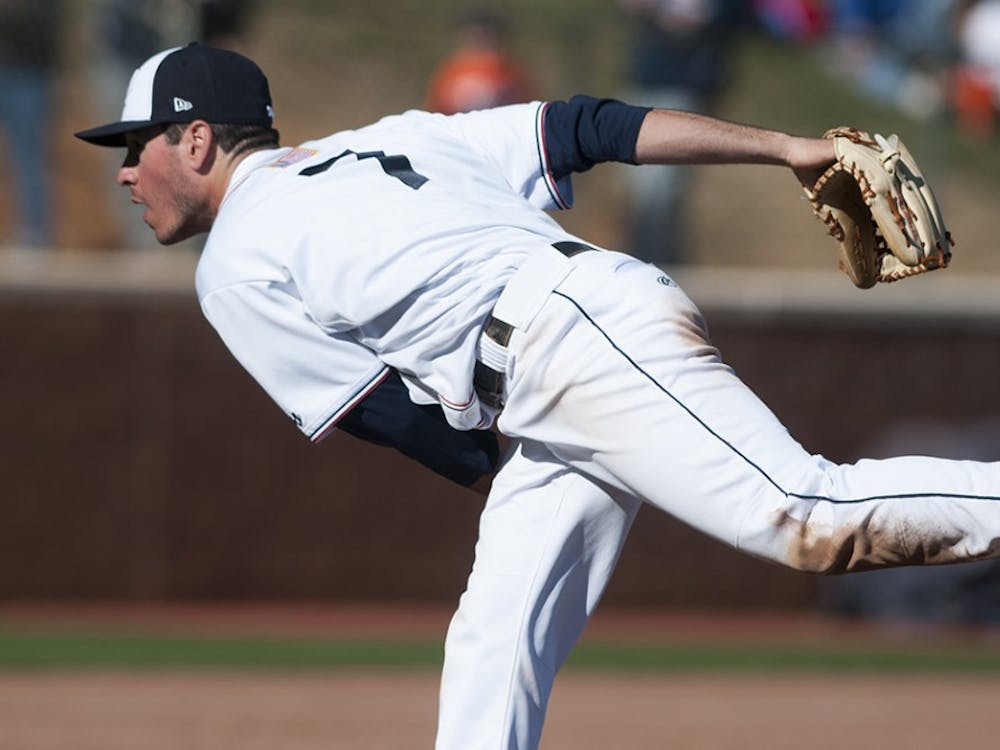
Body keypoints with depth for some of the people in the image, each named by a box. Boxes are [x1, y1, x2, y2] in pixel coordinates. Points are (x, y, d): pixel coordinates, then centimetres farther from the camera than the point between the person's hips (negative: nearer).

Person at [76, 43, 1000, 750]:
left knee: (809, 520, -22)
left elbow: (389, 419, 6)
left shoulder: (235, 270, 7)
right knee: (493, 643, 4)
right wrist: (787, 148, 13)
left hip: (588, 332, -9)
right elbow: (580, 126, 19)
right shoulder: (387, 140, 28)